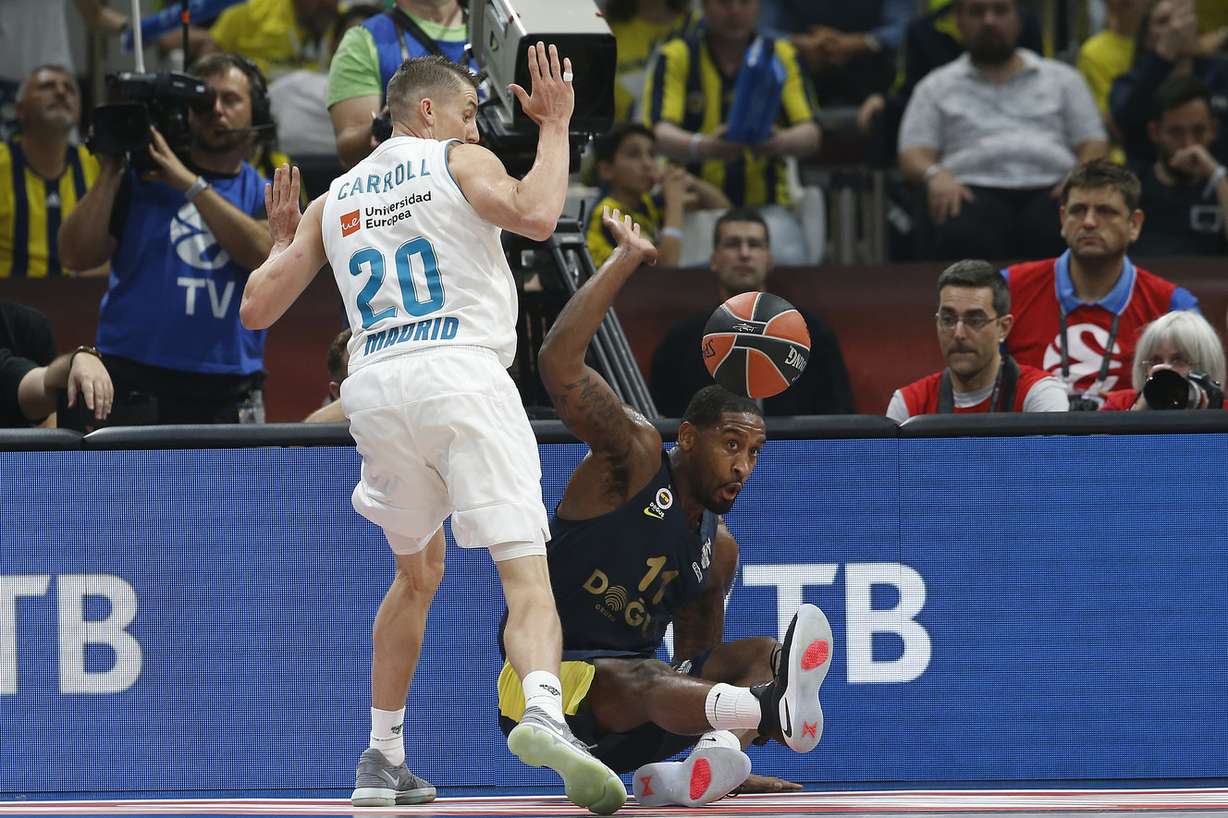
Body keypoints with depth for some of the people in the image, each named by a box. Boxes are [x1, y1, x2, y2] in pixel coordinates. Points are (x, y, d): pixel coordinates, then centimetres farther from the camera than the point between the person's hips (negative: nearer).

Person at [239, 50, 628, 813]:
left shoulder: (334, 200, 21)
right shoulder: (460, 163, 7)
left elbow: (257, 308, 21)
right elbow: (535, 214, -14)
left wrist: (282, 238, 39)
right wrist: (555, 128, 1)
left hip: (376, 389, 5)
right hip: (459, 374, -5)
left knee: (418, 575, 26)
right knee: (526, 571, -14)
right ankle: (543, 713, -41)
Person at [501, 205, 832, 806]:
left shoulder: (718, 551, 15)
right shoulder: (634, 455, -5)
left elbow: (699, 669, 22)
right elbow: (557, 361, -20)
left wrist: (727, 751, 8)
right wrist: (626, 259, -15)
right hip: (543, 686, -8)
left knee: (758, 656, -10)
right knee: (641, 679, -38)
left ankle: (707, 758, -45)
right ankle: (772, 706, -73)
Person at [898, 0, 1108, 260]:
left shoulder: (1063, 78, 25)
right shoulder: (936, 87, 23)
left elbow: (1094, 146, 18)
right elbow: (913, 156, 13)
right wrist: (936, 175, -12)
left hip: (1049, 187, 1)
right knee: (963, 235, -39)